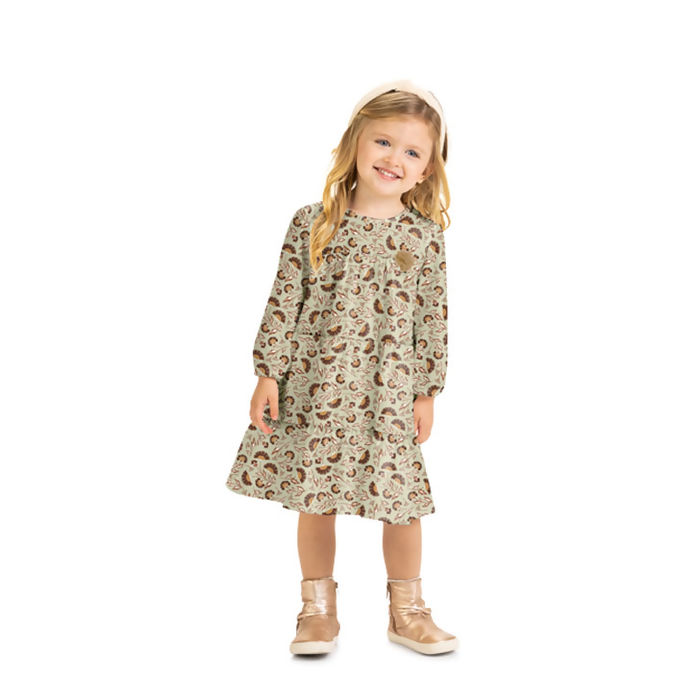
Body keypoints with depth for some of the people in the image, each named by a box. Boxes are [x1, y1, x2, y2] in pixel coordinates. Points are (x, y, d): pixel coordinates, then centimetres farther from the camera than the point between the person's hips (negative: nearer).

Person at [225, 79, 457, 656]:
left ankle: (408, 612, 24)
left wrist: (427, 392, 2)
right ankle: (318, 610, 25)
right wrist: (268, 375, -4)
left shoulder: (425, 236, 1)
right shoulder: (313, 223, -1)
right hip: (315, 385, 0)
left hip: (389, 390, 0)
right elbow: (284, 301, 0)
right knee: (315, 499, 8)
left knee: (399, 500, 4)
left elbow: (434, 319, 4)